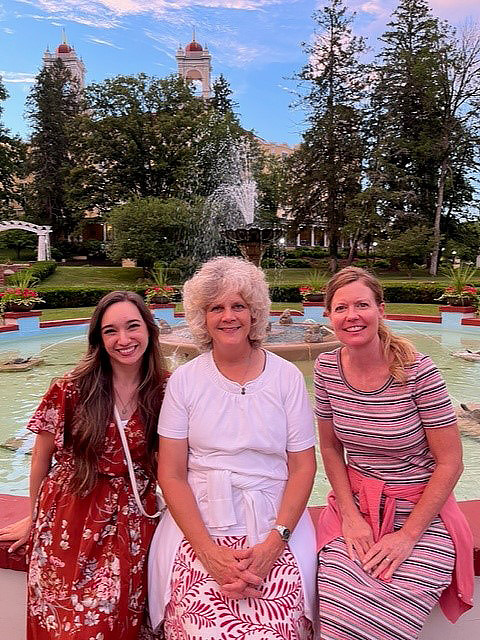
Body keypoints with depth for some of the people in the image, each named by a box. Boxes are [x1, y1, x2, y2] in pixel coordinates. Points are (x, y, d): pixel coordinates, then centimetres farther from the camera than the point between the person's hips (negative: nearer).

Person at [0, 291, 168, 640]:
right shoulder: (71, 390, -10)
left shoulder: (165, 391, -6)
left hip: (131, 522, 1)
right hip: (69, 520, 0)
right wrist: (36, 518, 11)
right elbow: (42, 457, 2)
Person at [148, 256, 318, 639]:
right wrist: (208, 550, -11)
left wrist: (273, 543, -10)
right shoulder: (185, 380, 2)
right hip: (200, 524, 0)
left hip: (273, 525, 0)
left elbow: (303, 468, 2)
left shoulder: (287, 377, 2)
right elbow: (171, 474, 0)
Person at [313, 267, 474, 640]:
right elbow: (331, 447, 5)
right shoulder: (327, 368, -5)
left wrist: (408, 535, -11)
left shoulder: (417, 371, -17)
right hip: (355, 502, 3)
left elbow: (450, 463, -10)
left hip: (422, 511, -2)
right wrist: (350, 516, -5)